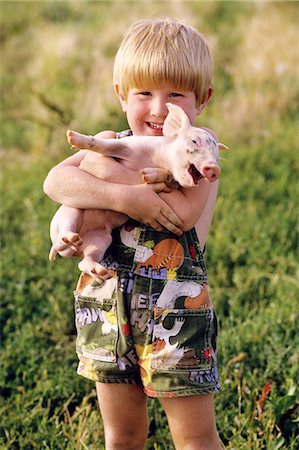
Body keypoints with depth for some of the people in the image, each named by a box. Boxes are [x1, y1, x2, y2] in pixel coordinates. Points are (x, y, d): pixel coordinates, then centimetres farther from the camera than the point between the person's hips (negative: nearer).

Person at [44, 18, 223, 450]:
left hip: (175, 306, -4)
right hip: (107, 304, 4)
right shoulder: (111, 143, 5)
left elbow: (182, 214, -25)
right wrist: (122, 196, -28)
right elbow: (55, 180, -13)